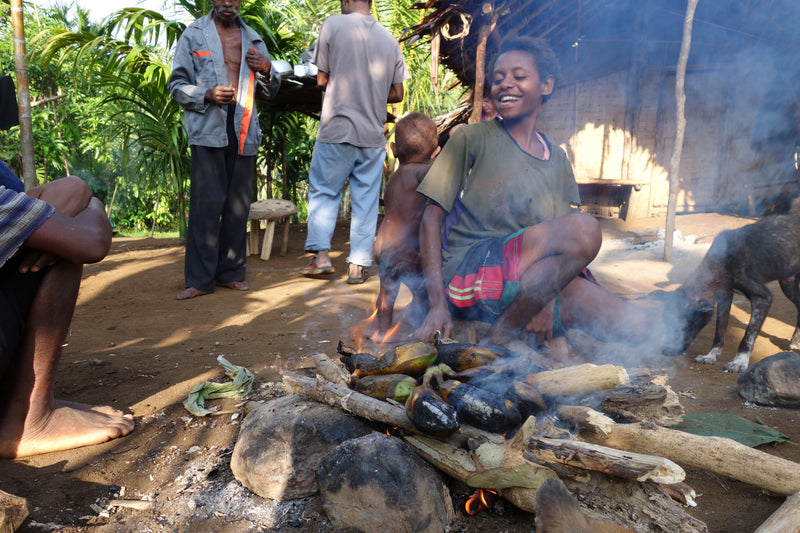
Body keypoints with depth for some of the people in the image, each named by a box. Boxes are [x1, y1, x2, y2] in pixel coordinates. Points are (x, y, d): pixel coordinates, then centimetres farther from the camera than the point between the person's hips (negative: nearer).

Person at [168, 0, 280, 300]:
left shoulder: (253, 39, 19)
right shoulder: (193, 34, 10)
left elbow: (273, 88, 25)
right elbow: (176, 84, 7)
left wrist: (268, 70, 2)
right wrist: (207, 95, -12)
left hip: (244, 131, 3)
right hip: (208, 129, -3)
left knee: (238, 204, 4)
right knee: (206, 203, -9)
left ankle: (231, 272, 14)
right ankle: (200, 278, -2)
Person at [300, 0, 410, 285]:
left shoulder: (333, 24, -2)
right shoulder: (389, 39, 8)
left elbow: (322, 79, 1)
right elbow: (397, 94, 9)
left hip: (337, 130, -3)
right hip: (374, 134, 3)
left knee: (323, 191, 11)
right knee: (366, 200, 7)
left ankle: (321, 254, 6)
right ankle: (358, 265, 9)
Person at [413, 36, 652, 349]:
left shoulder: (557, 159, 16)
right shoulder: (471, 138, 1)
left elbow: (566, 243, 13)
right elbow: (432, 218, -3)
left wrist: (549, 302, -7)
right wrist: (437, 305, -14)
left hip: (536, 280, 6)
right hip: (468, 272, -5)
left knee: (632, 327, -11)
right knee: (585, 228, -27)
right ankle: (498, 339, -16)